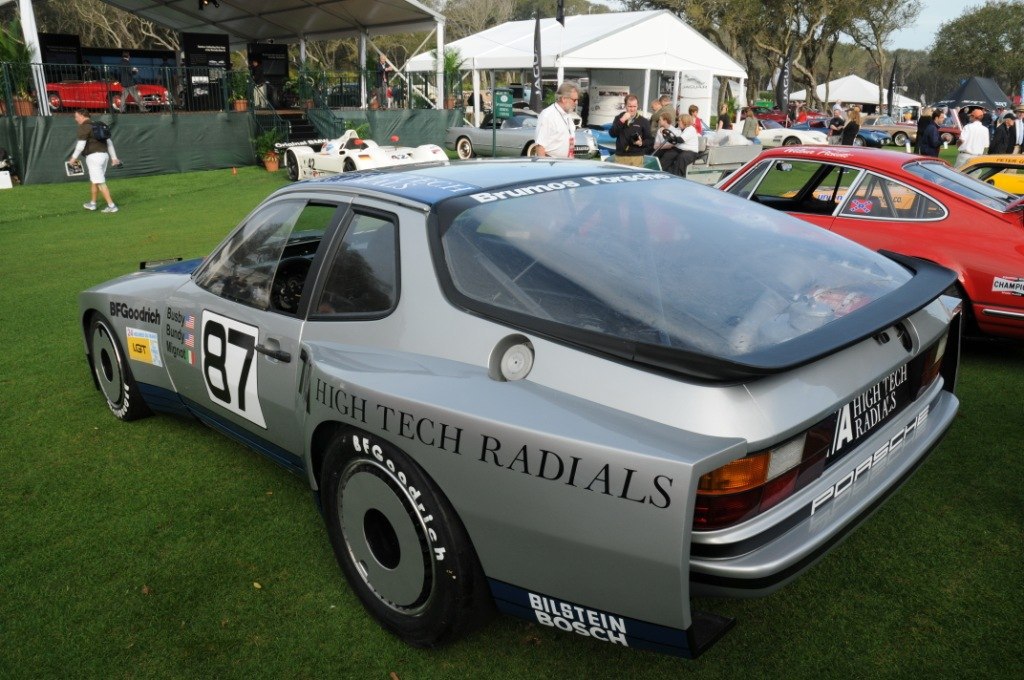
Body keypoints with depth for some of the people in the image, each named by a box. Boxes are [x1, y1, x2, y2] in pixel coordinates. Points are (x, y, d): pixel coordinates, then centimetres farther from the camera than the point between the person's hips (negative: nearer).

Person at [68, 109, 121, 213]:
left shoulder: (84, 127, -8)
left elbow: (80, 145, -15)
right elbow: (109, 142, 17)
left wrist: (74, 158, -4)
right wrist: (114, 157, 19)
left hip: (94, 157, -9)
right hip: (104, 155, 9)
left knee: (100, 183, -8)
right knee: (95, 180, 20)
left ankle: (111, 206, -12)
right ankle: (92, 204, 30)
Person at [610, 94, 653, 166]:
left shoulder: (644, 121, 6)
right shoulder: (619, 118, 12)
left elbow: (650, 139, 6)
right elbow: (612, 134, -3)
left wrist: (641, 143, -14)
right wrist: (621, 121, -12)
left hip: (636, 157, -2)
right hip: (620, 157, 2)